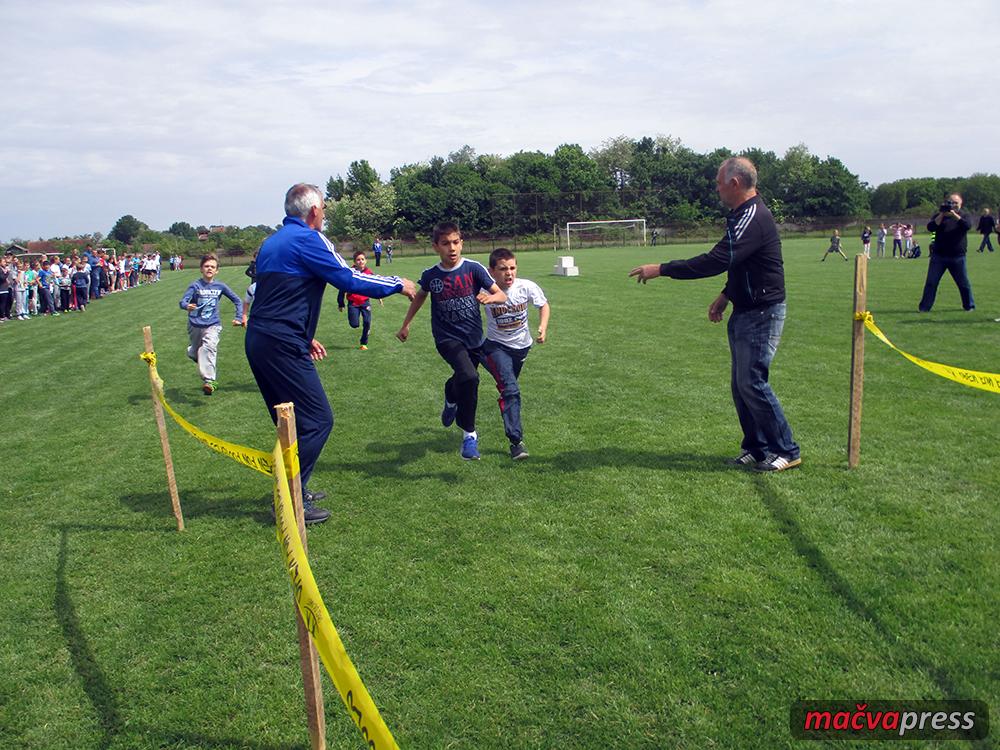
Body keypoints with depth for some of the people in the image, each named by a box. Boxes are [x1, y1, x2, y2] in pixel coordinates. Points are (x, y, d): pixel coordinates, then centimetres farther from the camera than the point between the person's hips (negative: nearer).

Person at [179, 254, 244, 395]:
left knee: (209, 348, -27)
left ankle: (208, 381, -35)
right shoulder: (195, 285, -6)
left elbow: (237, 301, 11)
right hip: (195, 325, 1)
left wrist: (238, 317, 3)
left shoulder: (220, 286, 0)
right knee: (196, 354, 15)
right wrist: (187, 306, -42)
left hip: (212, 325, -1)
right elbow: (182, 301, -19)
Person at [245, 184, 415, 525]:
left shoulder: (272, 242, 20)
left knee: (293, 420, 19)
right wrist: (397, 284, 0)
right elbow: (349, 279, -13)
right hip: (282, 346, -10)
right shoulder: (308, 240, -10)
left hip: (258, 341, 10)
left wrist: (303, 338, 27)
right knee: (316, 420, -4)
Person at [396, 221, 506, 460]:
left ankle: (451, 401, 60)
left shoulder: (474, 269, -10)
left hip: (474, 338, 2)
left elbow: (502, 295, -10)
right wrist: (405, 325, 21)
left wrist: (490, 297, -33)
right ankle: (469, 434, -11)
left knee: (462, 381, 21)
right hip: (447, 338, -2)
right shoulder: (430, 275, -6)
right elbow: (420, 296, 15)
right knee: (469, 377, -27)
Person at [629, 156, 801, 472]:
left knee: (752, 382, -7)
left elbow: (715, 262, -30)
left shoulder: (753, 219, -21)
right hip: (745, 312, 10)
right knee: (741, 383, 12)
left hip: (762, 314, -10)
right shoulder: (745, 215, 13)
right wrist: (726, 295, 13)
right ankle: (756, 448, 23)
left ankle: (787, 451, 6)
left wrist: (662, 269, -27)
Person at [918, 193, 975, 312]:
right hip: (938, 256, 0)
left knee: (964, 283, 6)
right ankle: (924, 307, 2)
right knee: (931, 282, -2)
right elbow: (930, 227, -8)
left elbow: (967, 225, -14)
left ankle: (969, 305, 20)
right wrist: (942, 215, -15)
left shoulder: (965, 216, 8)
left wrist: (954, 215, -21)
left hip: (957, 257, 0)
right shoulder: (939, 215, 9)